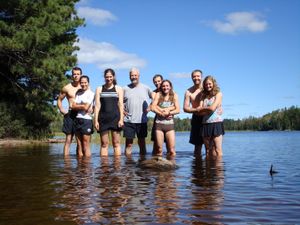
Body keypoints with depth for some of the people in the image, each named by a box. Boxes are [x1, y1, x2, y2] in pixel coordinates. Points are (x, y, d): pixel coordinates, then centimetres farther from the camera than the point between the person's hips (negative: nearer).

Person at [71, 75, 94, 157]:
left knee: (86, 146, -5)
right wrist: (82, 106, -7)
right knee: (79, 145, 7)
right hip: (77, 120, 6)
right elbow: (73, 106, 5)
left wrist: (77, 106, 2)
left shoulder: (91, 93, -3)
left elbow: (86, 107, -12)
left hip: (86, 120, -6)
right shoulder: (78, 93, 15)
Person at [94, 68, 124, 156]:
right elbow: (97, 105, 6)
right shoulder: (99, 89, 12)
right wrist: (96, 120, -2)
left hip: (115, 118, -1)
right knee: (104, 143, 2)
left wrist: (121, 119, -6)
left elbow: (121, 105, 4)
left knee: (116, 143, 0)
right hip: (103, 118, 1)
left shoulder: (118, 89, 9)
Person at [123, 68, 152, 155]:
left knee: (142, 142, 6)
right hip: (128, 120, 0)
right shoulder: (125, 89, 7)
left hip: (142, 120, 1)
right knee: (128, 143, 0)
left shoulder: (145, 88, 7)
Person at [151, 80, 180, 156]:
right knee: (159, 150, 2)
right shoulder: (158, 95, 7)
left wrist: (169, 112, -13)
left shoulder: (174, 96, 8)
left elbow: (178, 110, -1)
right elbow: (153, 107, -5)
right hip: (159, 124, 0)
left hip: (170, 124, 0)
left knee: (171, 150, -5)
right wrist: (163, 113, -12)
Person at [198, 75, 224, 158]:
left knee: (217, 150, -9)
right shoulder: (203, 96, 15)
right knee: (208, 151, 6)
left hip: (216, 123, -4)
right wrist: (208, 110, -8)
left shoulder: (218, 94, 3)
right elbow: (200, 111, 5)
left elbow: (212, 108, -9)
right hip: (205, 124, 4)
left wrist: (203, 109, 6)